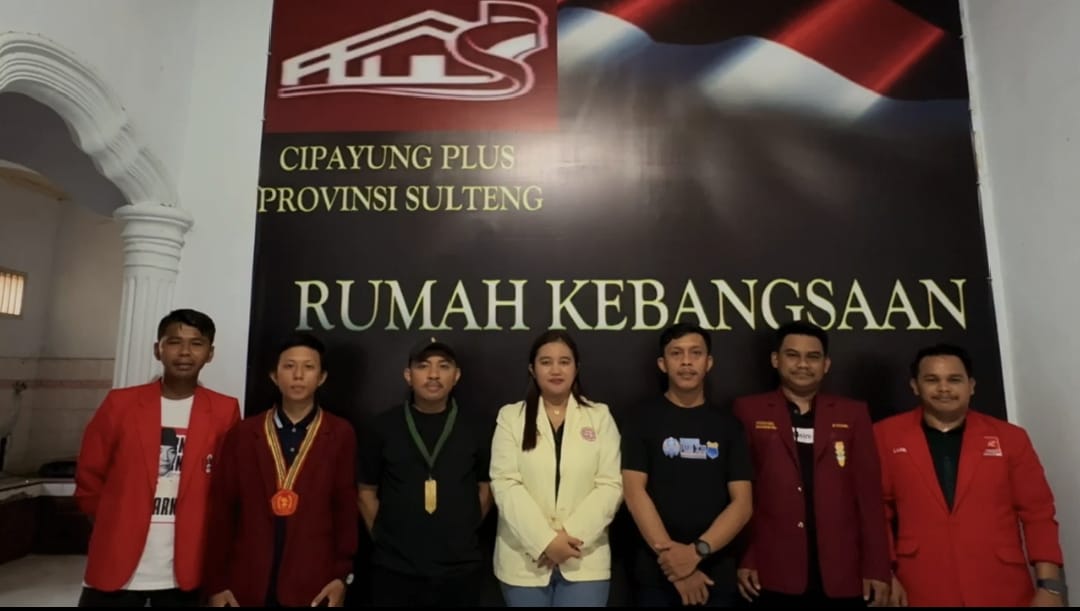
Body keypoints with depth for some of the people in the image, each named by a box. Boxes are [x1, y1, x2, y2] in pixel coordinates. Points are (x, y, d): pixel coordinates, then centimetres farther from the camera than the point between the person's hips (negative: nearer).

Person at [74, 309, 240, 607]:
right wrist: (116, 525, 7)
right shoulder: (120, 403, -1)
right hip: (115, 566, 1)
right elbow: (89, 477, 7)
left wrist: (202, 534, 4)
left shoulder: (224, 410, -2)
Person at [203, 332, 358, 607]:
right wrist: (217, 583, 2)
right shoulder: (243, 432, 3)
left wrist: (342, 575, -4)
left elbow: (346, 509, 0)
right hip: (246, 586, 2)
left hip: (313, 586, -1)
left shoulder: (341, 435, -1)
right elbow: (223, 510, 3)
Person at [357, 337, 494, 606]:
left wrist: (462, 534, 4)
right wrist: (385, 539, 1)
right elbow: (366, 491, 5)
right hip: (394, 569, 0)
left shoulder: (475, 428, 0)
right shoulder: (382, 427, -2)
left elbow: (486, 487, 7)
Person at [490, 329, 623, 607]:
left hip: (584, 559, 0)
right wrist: (545, 540, -15)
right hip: (524, 559, 0)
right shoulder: (511, 416, 3)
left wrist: (571, 536, -13)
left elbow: (610, 485, -3)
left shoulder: (600, 416, 4)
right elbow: (505, 484, -6)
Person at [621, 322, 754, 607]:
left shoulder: (728, 424, 4)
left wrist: (697, 551, -15)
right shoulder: (643, 420, -1)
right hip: (657, 573, -1)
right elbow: (635, 493, -8)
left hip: (717, 574, 2)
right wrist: (673, 560, -14)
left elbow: (742, 504, -2)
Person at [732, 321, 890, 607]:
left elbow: (869, 492, 4)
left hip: (842, 574, 2)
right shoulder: (748, 411, 1)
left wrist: (877, 568, 1)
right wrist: (744, 559, -3)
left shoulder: (853, 413, 7)